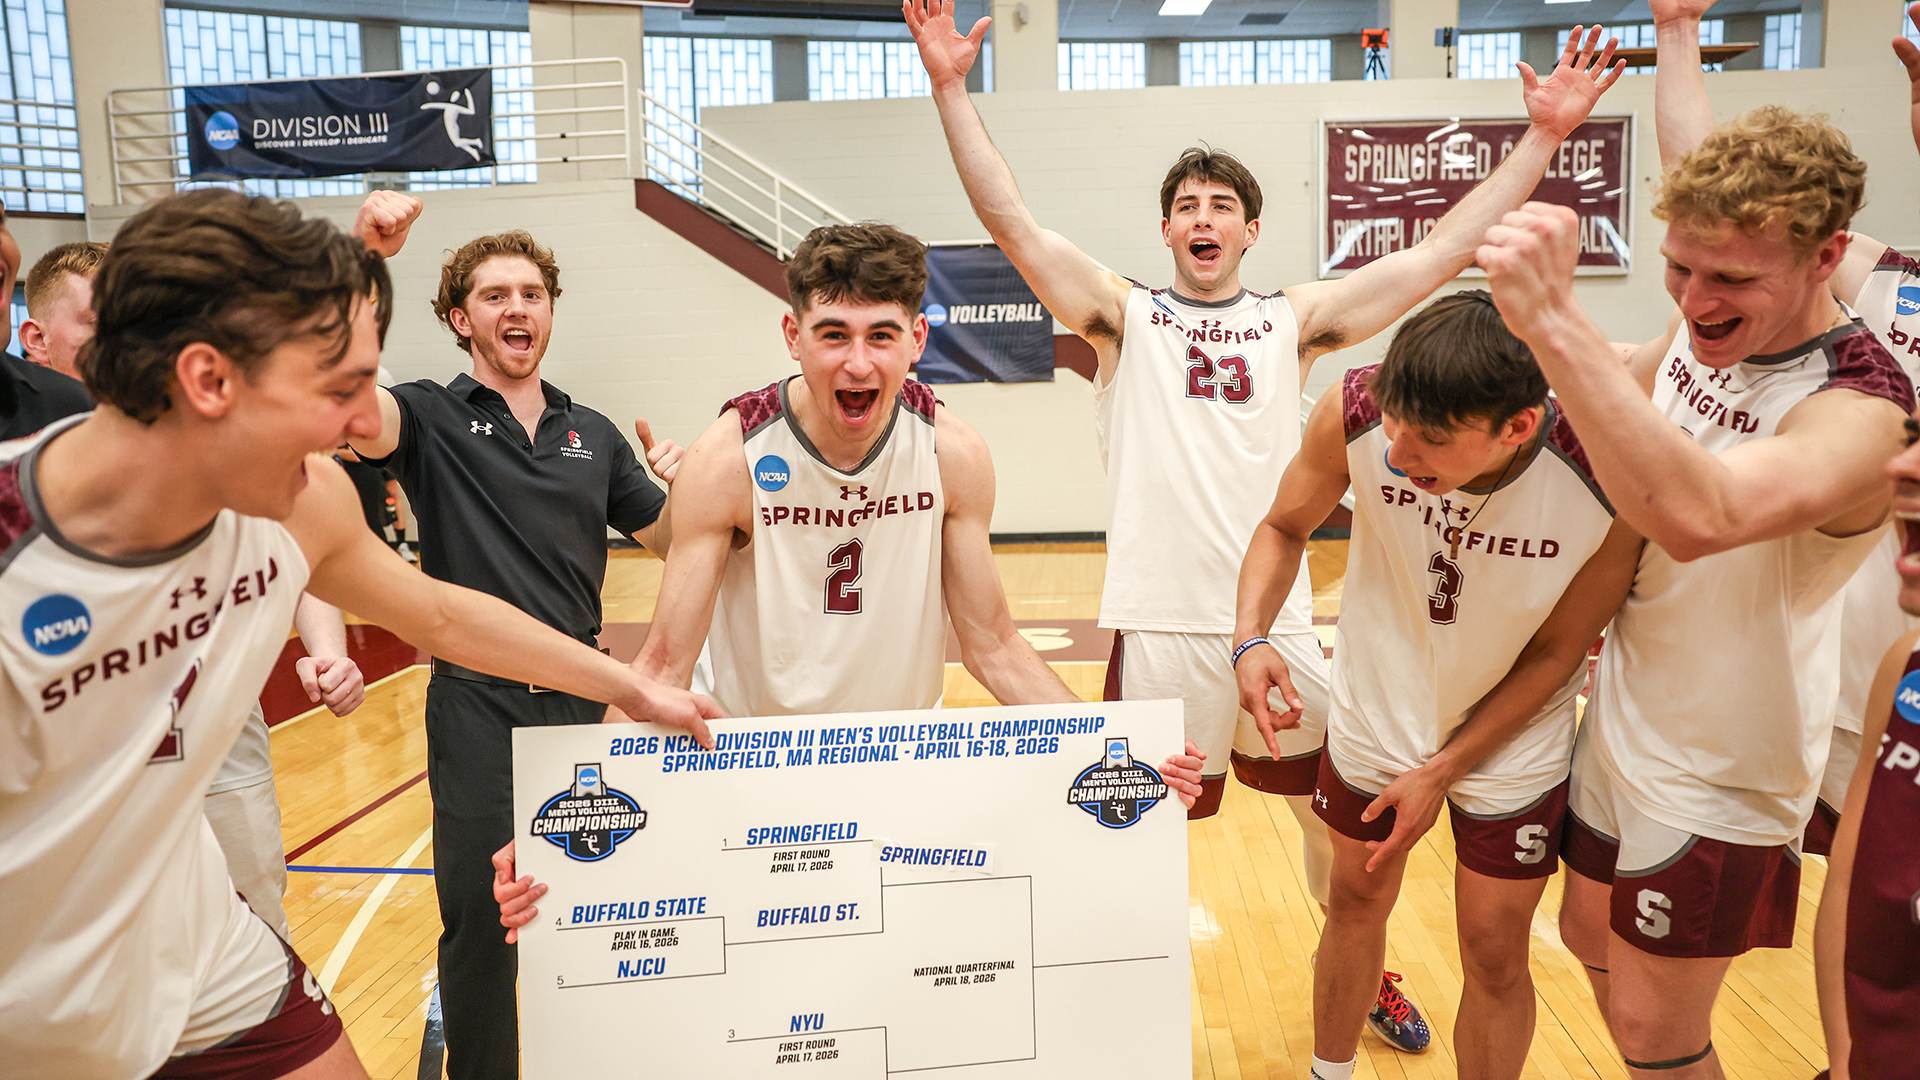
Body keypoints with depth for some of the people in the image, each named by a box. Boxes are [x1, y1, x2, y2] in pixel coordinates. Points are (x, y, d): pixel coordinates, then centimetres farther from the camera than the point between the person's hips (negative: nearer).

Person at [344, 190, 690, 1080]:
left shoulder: (595, 435, 11)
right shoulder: (430, 418, -1)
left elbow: (670, 540, 14)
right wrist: (362, 260, -37)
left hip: (580, 696, 4)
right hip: (477, 703, -3)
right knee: (482, 917, 1)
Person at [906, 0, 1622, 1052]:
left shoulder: (1295, 319, 9)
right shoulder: (1124, 316, 3)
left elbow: (1438, 253, 5)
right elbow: (1011, 221, -6)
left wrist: (1541, 136, 1)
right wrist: (951, 88, -13)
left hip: (1278, 620, 3)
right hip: (1160, 624, -2)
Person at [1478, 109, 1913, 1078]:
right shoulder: (1704, 328, -7)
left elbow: (1698, 516, -53)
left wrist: (1553, 320, -58)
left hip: (1717, 770, -7)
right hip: (1622, 724, 8)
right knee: (1592, 939, 25)